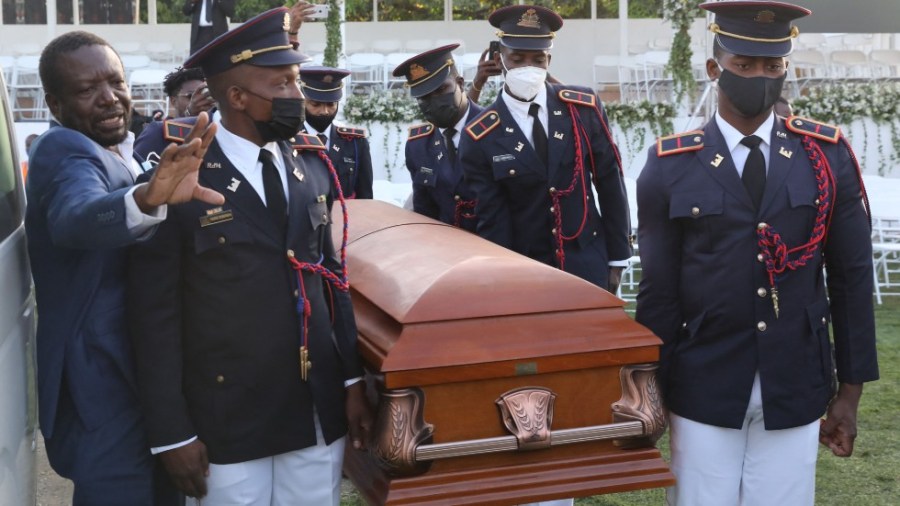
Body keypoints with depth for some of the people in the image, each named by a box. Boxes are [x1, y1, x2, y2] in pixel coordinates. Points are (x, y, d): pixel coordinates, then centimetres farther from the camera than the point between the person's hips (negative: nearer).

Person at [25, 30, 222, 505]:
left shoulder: (117, 153, 9)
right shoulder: (64, 150, -18)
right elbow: (74, 219, -42)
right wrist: (146, 199, -60)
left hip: (147, 379, 9)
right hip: (105, 392, -9)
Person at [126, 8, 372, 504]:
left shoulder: (310, 163, 4)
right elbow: (155, 314, -10)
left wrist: (353, 380, 9)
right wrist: (172, 433, -9)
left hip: (319, 408, 5)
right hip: (228, 417, -4)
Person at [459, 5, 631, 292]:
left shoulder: (584, 107, -2)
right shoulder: (481, 139, -8)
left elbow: (610, 185, 3)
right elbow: (491, 222, -6)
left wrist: (617, 258, 4)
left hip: (589, 264, 2)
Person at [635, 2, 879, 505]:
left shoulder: (829, 156, 0)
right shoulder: (671, 166, -3)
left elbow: (853, 276, 3)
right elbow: (659, 291, -2)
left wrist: (851, 389, 3)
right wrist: (651, 391, 1)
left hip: (796, 390, 1)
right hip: (703, 389, -1)